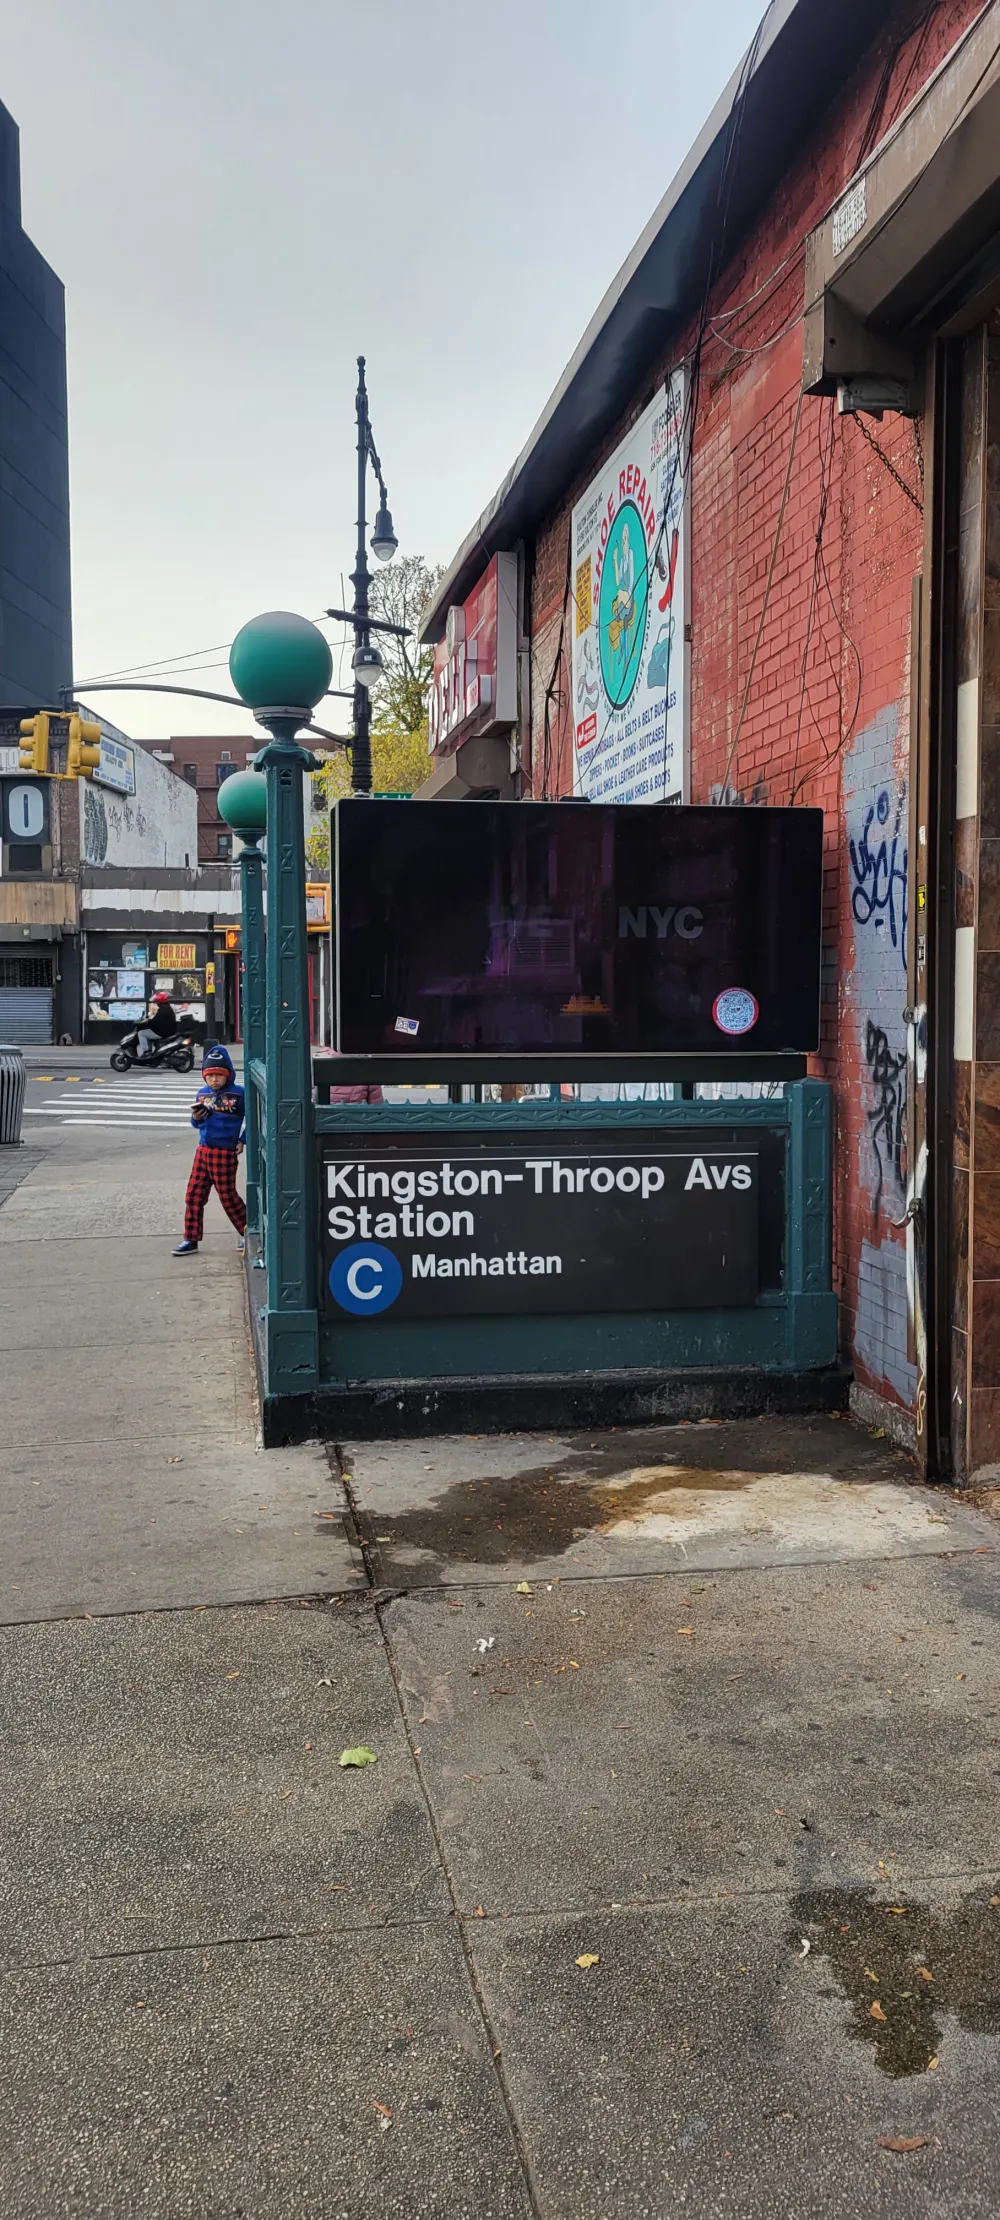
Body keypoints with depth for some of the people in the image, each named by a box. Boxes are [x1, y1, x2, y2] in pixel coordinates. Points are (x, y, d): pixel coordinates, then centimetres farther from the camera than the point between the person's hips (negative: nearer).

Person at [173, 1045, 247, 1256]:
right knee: (194, 1195, 6)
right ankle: (191, 1239, 14)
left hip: (226, 1153, -6)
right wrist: (196, 1118, -5)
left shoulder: (238, 1094, -9)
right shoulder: (202, 1095, 8)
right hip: (203, 1150, 6)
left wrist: (243, 1140, -6)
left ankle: (248, 1233, 18)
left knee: (228, 1196, 1)